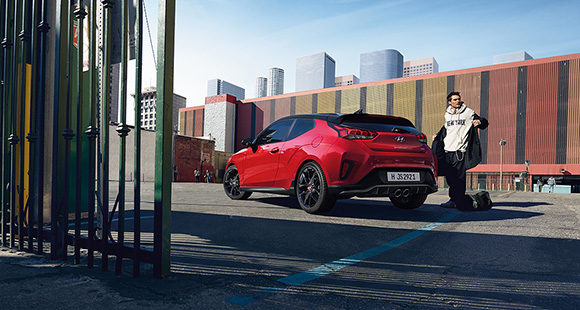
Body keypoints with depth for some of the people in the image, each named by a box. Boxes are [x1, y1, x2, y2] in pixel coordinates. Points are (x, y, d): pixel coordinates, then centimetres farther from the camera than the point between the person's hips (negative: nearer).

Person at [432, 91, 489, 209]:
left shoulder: (468, 112, 3)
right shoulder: (447, 114, 17)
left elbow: (484, 122, 5)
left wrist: (479, 122, -16)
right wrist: (437, 136, 18)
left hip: (460, 151, -5)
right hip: (448, 151, 5)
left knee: (459, 177, -7)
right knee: (450, 177, 6)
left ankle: (456, 201, -3)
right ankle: (454, 199, 15)